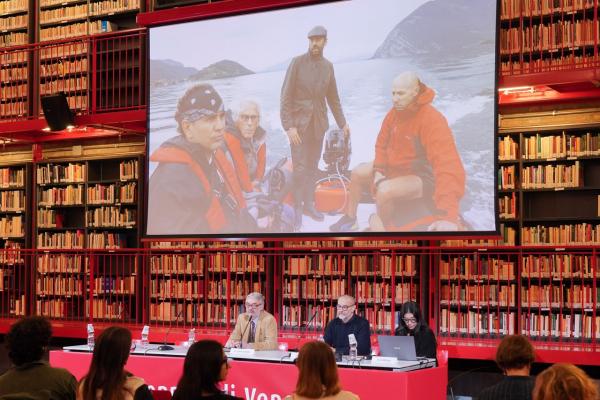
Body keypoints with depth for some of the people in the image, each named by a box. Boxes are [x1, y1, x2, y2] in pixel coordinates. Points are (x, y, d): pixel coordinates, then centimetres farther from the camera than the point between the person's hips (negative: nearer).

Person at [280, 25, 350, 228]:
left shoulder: (328, 66, 7)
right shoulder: (297, 62, -7)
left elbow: (333, 97, 15)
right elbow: (286, 96, -10)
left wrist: (342, 122, 10)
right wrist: (289, 126, -17)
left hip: (318, 123, 4)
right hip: (299, 122, -4)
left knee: (313, 166, 8)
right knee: (300, 168, -7)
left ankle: (309, 204, 18)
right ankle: (297, 208, 2)